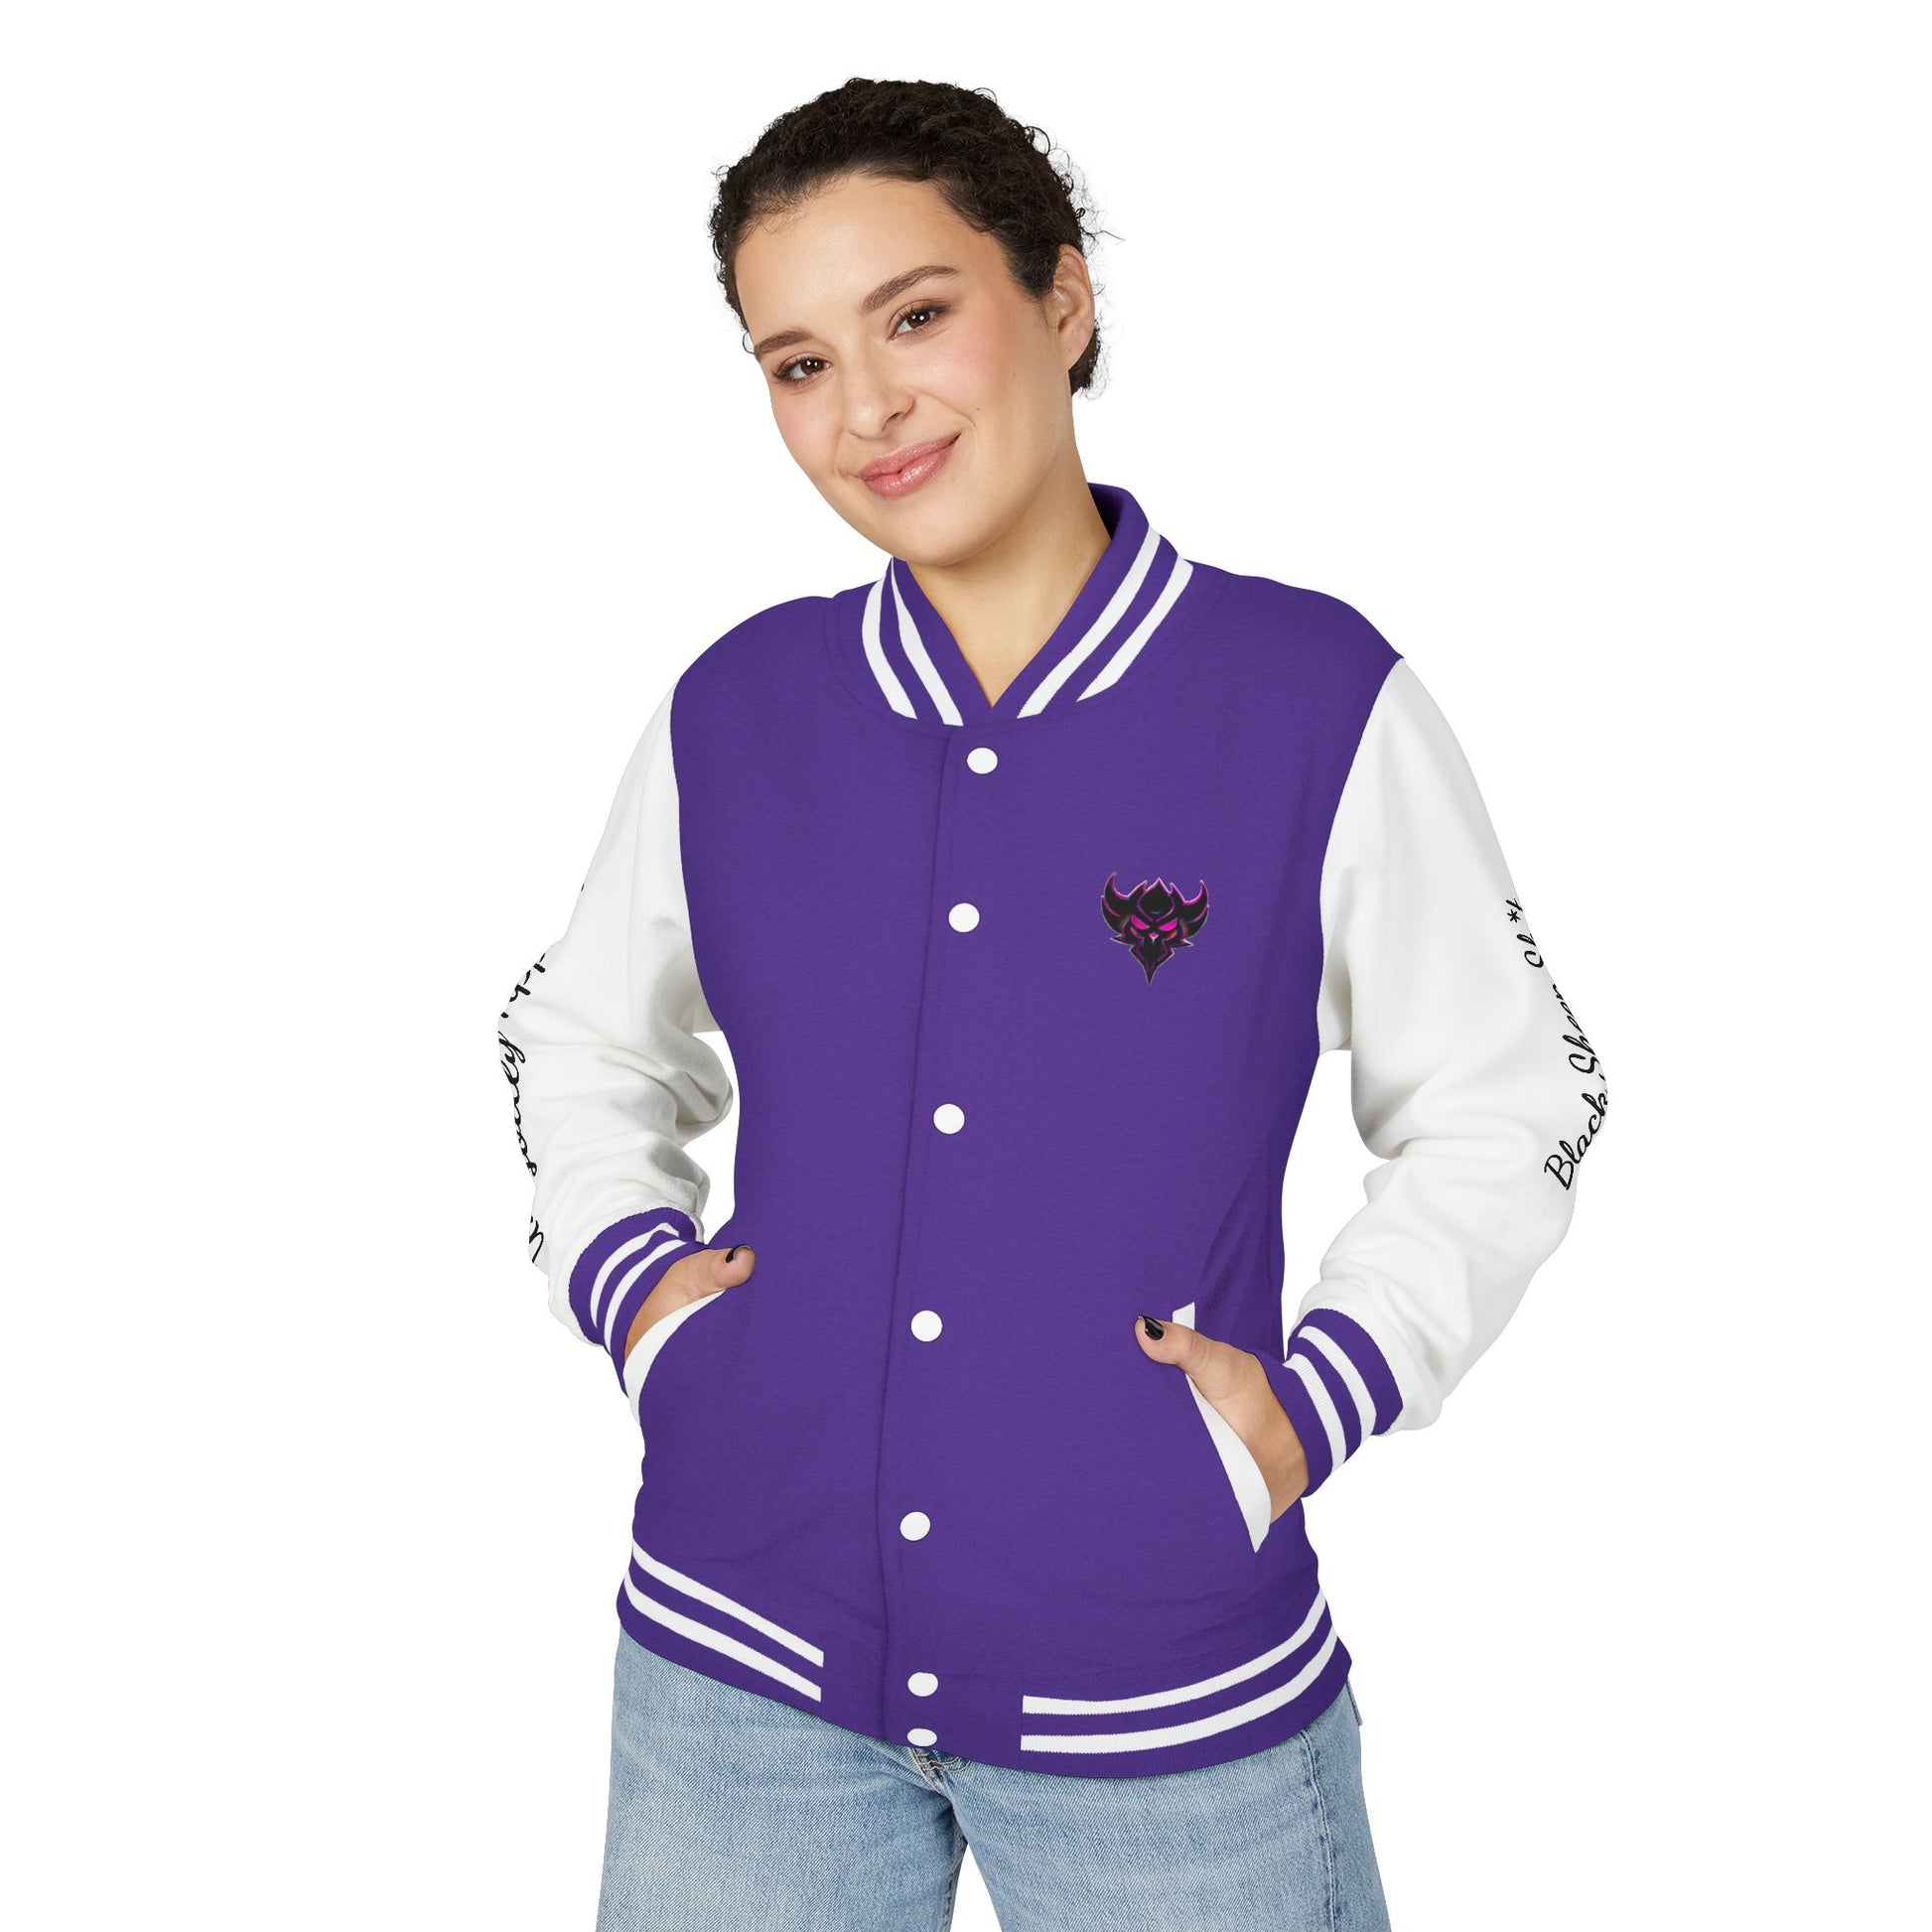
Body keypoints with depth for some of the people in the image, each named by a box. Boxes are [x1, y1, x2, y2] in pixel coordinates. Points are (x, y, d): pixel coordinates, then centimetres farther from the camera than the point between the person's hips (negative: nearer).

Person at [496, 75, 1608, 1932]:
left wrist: (1320, 1390, -9)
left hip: (1164, 1691, -2)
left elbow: (1502, 1104, 1)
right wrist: (620, 1273, 1)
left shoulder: (1315, 698, -9)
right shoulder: (732, 714, -1)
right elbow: (576, 1035, 16)